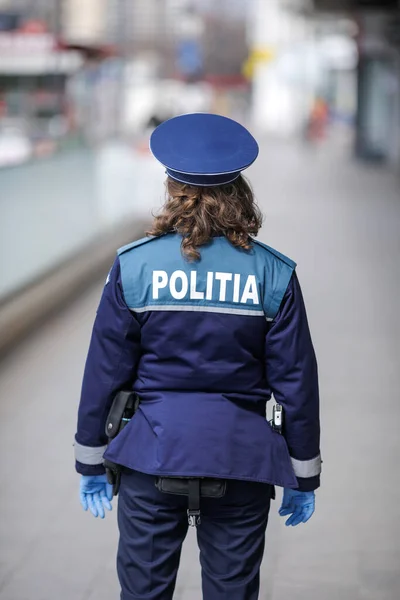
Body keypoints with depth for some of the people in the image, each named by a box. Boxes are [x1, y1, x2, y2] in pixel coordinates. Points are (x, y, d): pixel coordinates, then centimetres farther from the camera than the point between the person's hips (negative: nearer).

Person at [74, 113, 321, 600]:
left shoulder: (133, 266, -4)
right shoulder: (274, 274, -4)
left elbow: (105, 371, -1)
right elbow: (296, 381, -1)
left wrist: (91, 462, 9)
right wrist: (304, 476, 8)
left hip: (153, 453, 0)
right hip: (241, 457, 0)